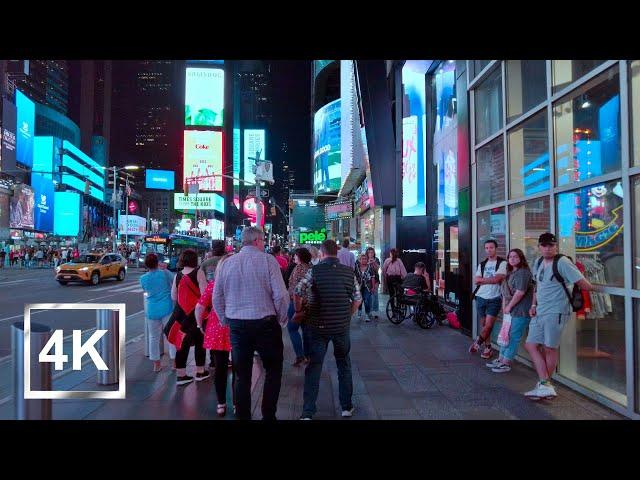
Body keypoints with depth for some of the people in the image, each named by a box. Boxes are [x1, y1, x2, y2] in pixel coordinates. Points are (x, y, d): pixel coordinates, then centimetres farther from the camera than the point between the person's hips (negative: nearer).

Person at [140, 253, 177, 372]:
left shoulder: (143, 279, -1)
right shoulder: (165, 273, -9)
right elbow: (174, 283, 5)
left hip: (152, 311, 2)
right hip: (167, 309, -2)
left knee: (154, 337, 13)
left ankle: (156, 364, 18)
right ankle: (174, 361, 11)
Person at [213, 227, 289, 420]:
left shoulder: (226, 263, 4)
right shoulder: (267, 260, -8)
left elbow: (217, 298, 7)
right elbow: (281, 295, -13)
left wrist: (226, 321, 19)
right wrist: (281, 319, 2)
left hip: (236, 325, 4)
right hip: (265, 323, -3)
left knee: (242, 375, 14)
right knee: (273, 370, 15)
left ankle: (243, 416, 22)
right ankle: (268, 415, 16)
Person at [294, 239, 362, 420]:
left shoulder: (314, 271, -9)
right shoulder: (349, 272, -1)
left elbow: (298, 292, -16)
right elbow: (357, 299, 2)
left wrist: (298, 312, -1)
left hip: (318, 326, -2)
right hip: (342, 326, 2)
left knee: (314, 367, 6)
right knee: (344, 365, 18)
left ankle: (308, 412, 9)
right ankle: (347, 407, 26)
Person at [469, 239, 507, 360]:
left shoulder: (502, 263, -5)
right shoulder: (482, 264, 12)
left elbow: (496, 279, -16)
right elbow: (476, 280, 1)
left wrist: (483, 279, -5)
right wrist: (491, 280, -10)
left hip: (494, 298, -5)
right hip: (481, 297, 5)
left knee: (488, 325, -8)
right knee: (484, 325, 9)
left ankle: (477, 343, 12)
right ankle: (488, 347, 20)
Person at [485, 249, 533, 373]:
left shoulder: (523, 272, -15)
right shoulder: (510, 273, 14)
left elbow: (520, 293, -22)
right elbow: (505, 291, 16)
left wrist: (509, 306, -13)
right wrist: (504, 306, 5)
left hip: (520, 311, -9)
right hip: (510, 310, 9)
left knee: (513, 338, -2)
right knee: (506, 335, 16)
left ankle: (506, 363, 5)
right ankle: (500, 359, 26)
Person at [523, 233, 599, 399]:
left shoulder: (562, 262, -12)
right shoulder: (538, 262, 13)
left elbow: (582, 283, -16)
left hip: (556, 312, -8)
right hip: (539, 312, 8)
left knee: (549, 348, 0)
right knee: (530, 345, 3)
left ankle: (545, 385, 13)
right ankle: (545, 386, 7)